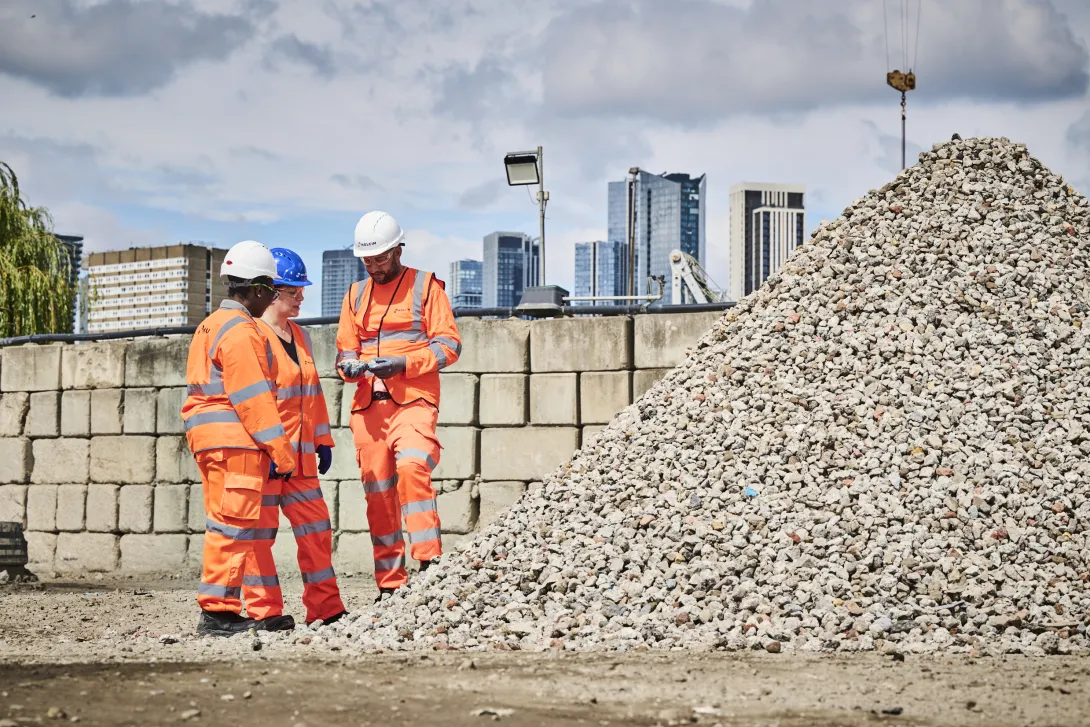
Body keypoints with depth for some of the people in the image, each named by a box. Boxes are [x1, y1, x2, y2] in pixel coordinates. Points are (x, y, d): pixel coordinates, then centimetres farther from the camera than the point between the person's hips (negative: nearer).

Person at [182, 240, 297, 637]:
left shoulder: (211, 326, 20)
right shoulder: (241, 332, -12)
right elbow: (253, 398, -17)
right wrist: (280, 451, -15)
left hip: (208, 439, 11)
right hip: (236, 440, -11)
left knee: (227, 525, 11)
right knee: (234, 524, -7)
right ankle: (217, 611, -6)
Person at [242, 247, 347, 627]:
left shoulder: (300, 337, 16)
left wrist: (322, 440, 18)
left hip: (299, 453, 8)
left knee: (316, 527, 10)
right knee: (260, 531, 0)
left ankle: (326, 608, 17)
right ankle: (264, 610, 7)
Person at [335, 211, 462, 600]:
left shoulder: (426, 286, 4)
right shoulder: (356, 294, 18)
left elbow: (448, 344, -2)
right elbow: (345, 350, 19)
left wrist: (404, 364, -16)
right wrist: (351, 367, -6)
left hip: (413, 400, -5)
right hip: (368, 405, 5)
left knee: (411, 469, -28)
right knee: (377, 492, 4)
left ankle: (429, 559, -24)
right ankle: (390, 583, 11)